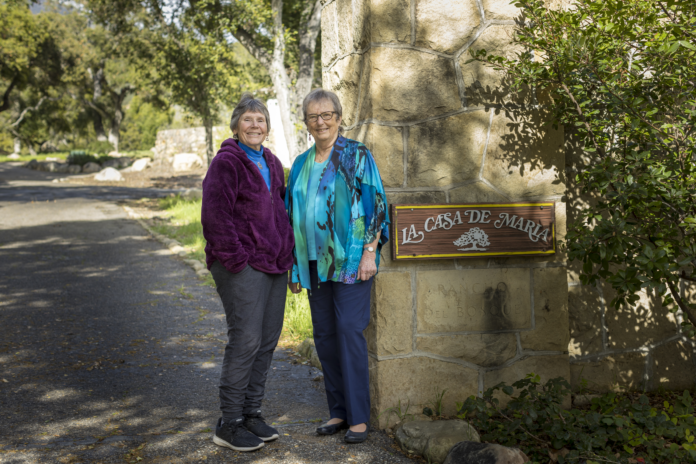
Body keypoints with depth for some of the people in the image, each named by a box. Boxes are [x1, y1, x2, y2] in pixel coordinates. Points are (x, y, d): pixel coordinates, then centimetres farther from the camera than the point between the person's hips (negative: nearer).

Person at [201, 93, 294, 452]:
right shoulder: (226, 163, -8)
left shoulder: (271, 163, 17)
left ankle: (252, 413, 21)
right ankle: (229, 424, 1)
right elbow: (215, 215, -14)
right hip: (242, 267, -8)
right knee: (245, 340, -10)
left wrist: (285, 253, 15)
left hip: (273, 265, 8)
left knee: (267, 341, 9)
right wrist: (236, 259, -16)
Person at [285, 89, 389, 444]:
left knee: (349, 331, -8)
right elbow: (293, 214, 18)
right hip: (315, 261, 6)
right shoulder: (301, 164, 14)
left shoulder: (357, 155, -2)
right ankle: (338, 411, 18)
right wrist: (295, 266, 15)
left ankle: (359, 417, 1)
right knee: (324, 334, 7)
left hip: (350, 259, -6)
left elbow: (376, 203, -6)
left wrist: (370, 251, -14)